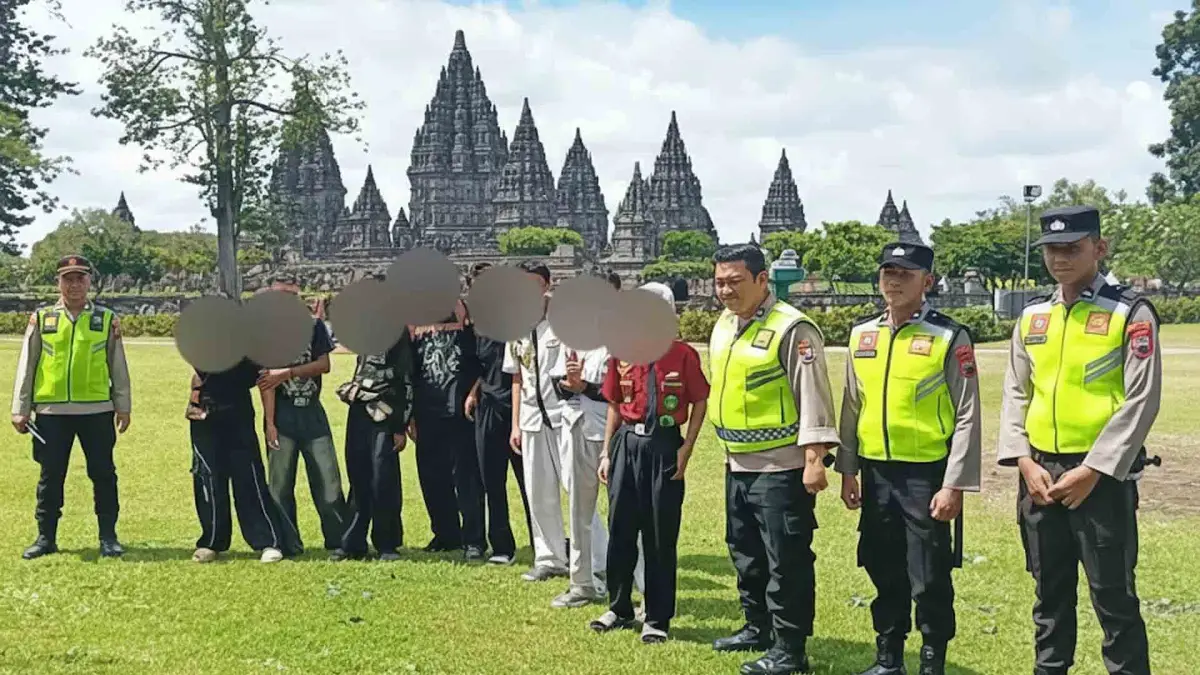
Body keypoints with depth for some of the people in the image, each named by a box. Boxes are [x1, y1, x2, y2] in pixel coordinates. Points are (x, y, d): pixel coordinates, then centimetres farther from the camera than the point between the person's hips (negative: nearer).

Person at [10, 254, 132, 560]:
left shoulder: (107, 320, 5)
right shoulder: (41, 319, 5)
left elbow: (118, 367, 8)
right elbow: (26, 366, 6)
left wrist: (123, 406, 5)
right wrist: (20, 409, 2)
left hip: (97, 410, 0)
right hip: (51, 411, 1)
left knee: (103, 474, 4)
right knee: (51, 476, 8)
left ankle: (108, 536, 14)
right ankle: (46, 537, 19)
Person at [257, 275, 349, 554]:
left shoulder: (314, 326, 5)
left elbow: (324, 365, -3)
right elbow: (266, 378, -8)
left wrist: (288, 373, -13)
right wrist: (269, 422, -14)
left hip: (312, 412, 2)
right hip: (282, 414, -2)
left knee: (328, 479, 0)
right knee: (280, 483, 3)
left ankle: (340, 540, 4)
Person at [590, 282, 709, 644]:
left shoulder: (684, 355, -7)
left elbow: (700, 403, -2)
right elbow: (614, 406, 11)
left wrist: (686, 449, -9)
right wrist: (606, 452, 9)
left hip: (664, 446, -3)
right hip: (627, 444, 4)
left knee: (661, 535, 3)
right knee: (620, 529, 10)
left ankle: (657, 619, 16)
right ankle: (619, 609, 27)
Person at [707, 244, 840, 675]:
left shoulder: (792, 328, -16)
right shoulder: (723, 325, 10)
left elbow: (813, 396, -19)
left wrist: (814, 459, -23)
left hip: (781, 468, -9)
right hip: (738, 465, 9)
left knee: (786, 561, -1)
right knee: (746, 554, 20)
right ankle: (758, 627, 36)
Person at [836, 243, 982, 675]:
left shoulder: (950, 338, -8)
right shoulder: (861, 335, 7)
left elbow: (967, 417, -9)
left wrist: (954, 485, -13)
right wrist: (847, 470, 11)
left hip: (926, 475, -5)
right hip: (876, 474, 5)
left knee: (929, 579, 2)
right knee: (884, 573, 15)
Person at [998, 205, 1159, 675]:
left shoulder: (1131, 313, -6)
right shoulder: (1031, 317, 9)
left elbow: (1141, 401, -11)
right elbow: (1015, 394, 9)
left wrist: (1091, 471, -15)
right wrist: (1024, 462, -4)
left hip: (1102, 474, -5)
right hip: (1039, 472, 5)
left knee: (1113, 595, 2)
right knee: (1050, 590, 15)